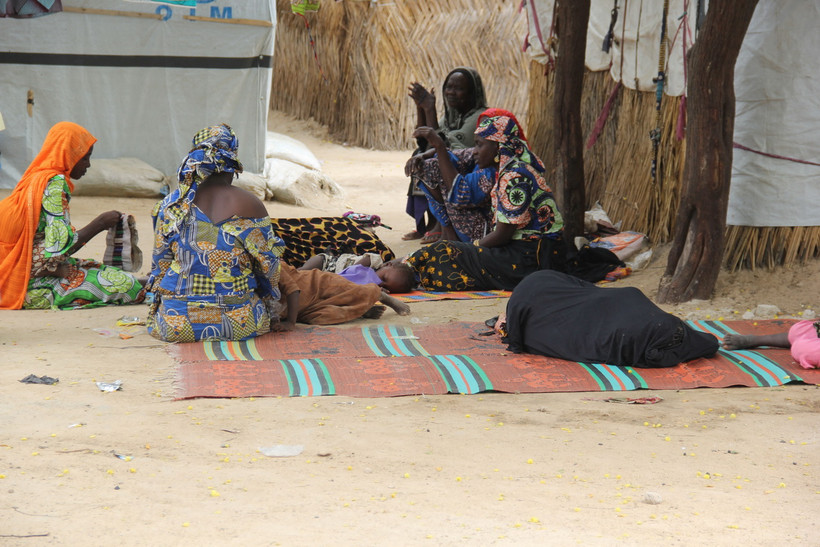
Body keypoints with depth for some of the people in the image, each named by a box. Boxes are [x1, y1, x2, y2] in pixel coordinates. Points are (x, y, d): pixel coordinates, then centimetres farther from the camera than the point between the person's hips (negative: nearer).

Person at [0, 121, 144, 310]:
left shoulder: (35, 179, 14)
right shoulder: (55, 183, -15)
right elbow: (59, 249, -21)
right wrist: (100, 223, -8)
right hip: (38, 286, -10)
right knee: (128, 286, -13)